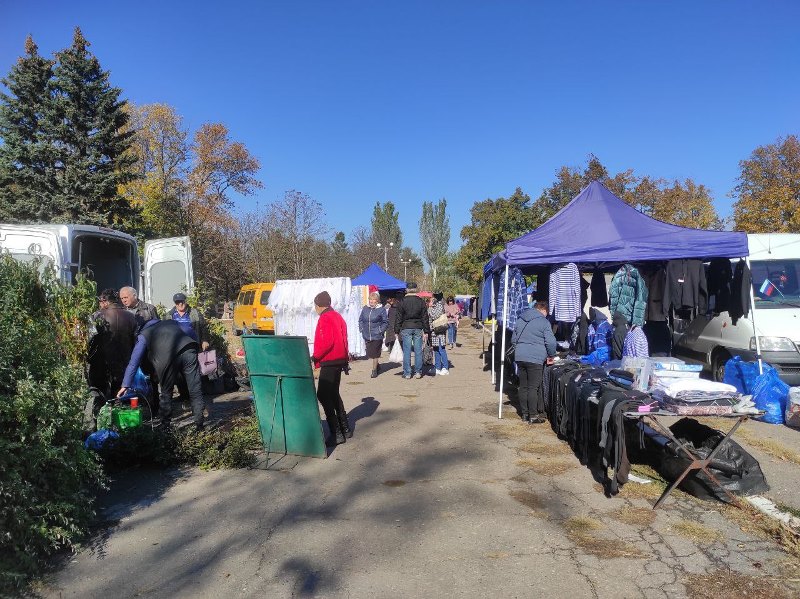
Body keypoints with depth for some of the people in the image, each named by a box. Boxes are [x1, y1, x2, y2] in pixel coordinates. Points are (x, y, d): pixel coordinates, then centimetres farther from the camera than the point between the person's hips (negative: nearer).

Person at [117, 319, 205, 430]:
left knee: (166, 393, 17)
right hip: (188, 349, 2)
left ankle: (165, 425, 25)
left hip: (168, 358, -2)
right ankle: (199, 424, 8)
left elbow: (133, 362, 23)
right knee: (195, 391, 7)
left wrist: (125, 385, 26)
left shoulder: (143, 335, 26)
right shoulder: (172, 323, 35)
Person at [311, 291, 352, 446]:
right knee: (333, 394, 19)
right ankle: (345, 429, 24)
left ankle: (336, 434, -10)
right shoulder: (337, 316, 15)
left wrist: (315, 356, -11)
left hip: (329, 362, -10)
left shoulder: (325, 318, -13)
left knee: (323, 396, -7)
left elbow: (327, 342, -22)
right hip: (339, 360, 10)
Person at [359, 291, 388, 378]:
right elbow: (360, 320, 16)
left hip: (377, 336, -4)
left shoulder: (381, 310, -5)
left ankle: (374, 370, 14)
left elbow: (385, 322, -1)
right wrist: (361, 329, 6)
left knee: (375, 354, 0)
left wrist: (381, 330, -9)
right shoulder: (365, 309, 6)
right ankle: (376, 365, 34)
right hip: (366, 336, 4)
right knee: (369, 354, 10)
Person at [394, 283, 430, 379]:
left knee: (407, 351, 3)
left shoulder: (402, 302, -2)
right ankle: (418, 372, 12)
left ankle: (407, 373, 6)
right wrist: (426, 331, 8)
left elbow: (398, 318, -1)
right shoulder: (421, 301, 3)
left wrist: (397, 331, 3)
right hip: (418, 328, 2)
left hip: (406, 328, -2)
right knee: (418, 351, 7)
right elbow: (425, 318, 4)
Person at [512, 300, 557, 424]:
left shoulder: (520, 320, 15)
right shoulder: (544, 322, -5)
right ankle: (533, 416, 2)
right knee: (533, 388, -1)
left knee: (523, 387, 11)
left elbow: (513, 339, 20)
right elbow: (550, 342, -9)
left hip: (519, 357, 6)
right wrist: (551, 356, 7)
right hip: (535, 359, -6)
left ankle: (525, 413, 18)